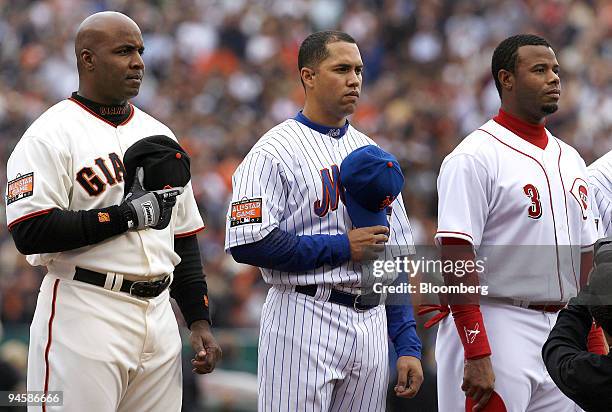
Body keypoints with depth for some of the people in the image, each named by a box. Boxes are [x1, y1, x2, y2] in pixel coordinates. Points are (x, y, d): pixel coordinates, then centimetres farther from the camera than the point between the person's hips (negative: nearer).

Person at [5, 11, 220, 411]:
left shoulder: (158, 135, 16)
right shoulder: (51, 135, -6)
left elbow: (183, 239, 20)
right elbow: (30, 232, -18)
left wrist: (200, 321, 13)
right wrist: (126, 215, -17)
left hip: (159, 315, 7)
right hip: (85, 315, -7)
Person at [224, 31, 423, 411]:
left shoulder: (372, 156, 16)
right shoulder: (274, 151, -5)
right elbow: (247, 244, -16)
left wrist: (408, 346, 9)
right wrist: (342, 247, -12)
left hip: (371, 320, 6)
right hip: (304, 323, -6)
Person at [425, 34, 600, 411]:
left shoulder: (571, 160, 15)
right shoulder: (475, 158, -9)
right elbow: (458, 255, -16)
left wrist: (595, 342, 12)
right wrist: (476, 355, -23)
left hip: (563, 331, 7)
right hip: (499, 332, -7)